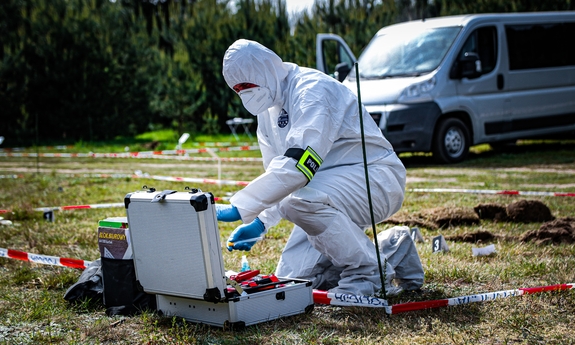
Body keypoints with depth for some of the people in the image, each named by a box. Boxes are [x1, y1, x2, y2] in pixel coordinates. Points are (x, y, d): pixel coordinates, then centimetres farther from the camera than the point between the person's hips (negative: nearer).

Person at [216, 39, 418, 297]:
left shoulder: (312, 90, -22)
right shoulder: (268, 108, 8)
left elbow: (297, 165, -35)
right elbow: (278, 175, 14)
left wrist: (239, 208, -36)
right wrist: (259, 222, -2)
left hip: (375, 178, -9)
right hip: (328, 188, 9)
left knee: (301, 201, -36)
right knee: (289, 279, 0)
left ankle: (366, 274, -15)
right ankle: (390, 251, 14)